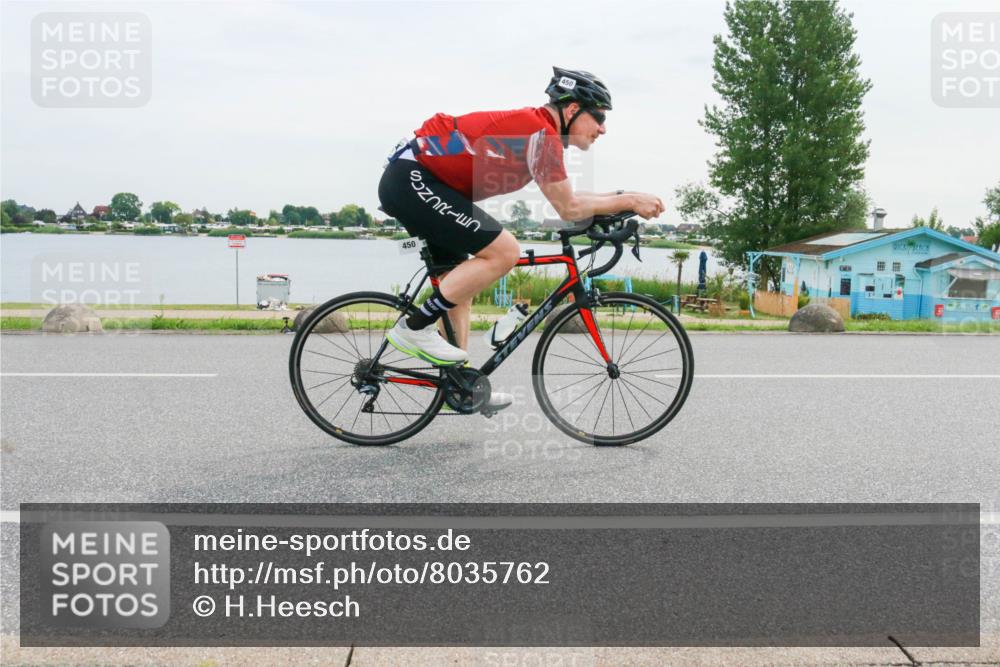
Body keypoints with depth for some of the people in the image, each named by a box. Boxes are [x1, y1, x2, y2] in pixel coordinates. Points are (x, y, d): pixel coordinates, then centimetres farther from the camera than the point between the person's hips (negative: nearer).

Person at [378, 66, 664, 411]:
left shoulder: (531, 125, 15)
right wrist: (629, 200, -6)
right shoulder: (540, 132, -15)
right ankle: (414, 328, -10)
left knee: (461, 281, 14)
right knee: (504, 252, -16)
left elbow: (565, 198, 20)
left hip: (407, 181, 11)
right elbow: (568, 208, -13)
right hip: (412, 180, -11)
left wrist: (621, 199, 14)